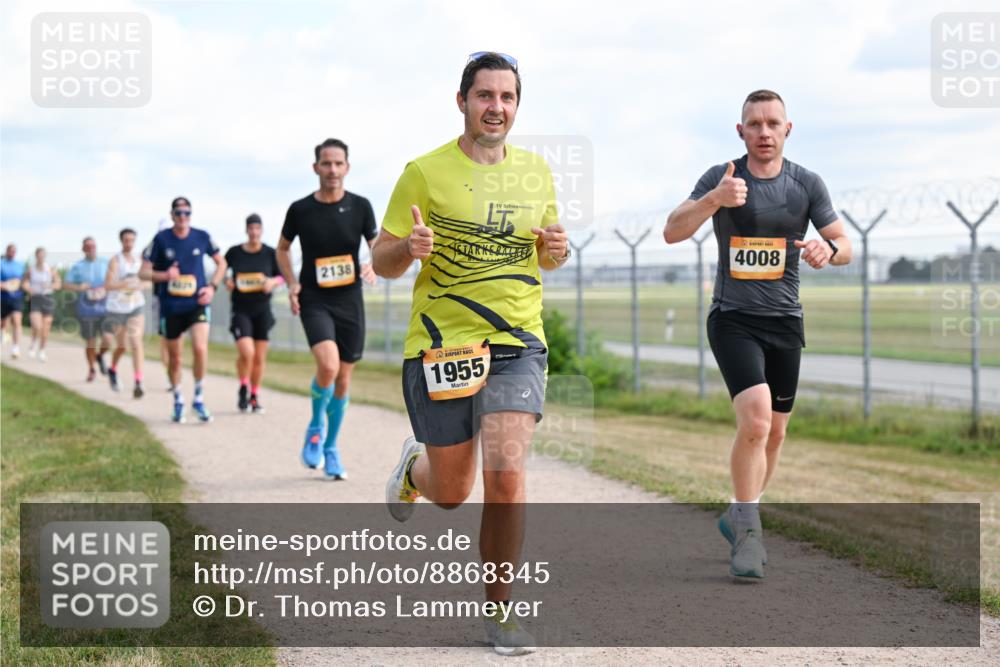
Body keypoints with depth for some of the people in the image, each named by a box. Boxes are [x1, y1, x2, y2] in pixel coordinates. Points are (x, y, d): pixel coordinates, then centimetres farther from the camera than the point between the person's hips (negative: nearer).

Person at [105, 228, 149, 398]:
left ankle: (138, 383, -19)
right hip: (117, 308, -2)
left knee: (136, 344, -14)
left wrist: (142, 285, -8)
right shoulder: (115, 261, -8)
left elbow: (147, 282, 15)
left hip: (136, 307, 2)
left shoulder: (140, 260, 5)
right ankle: (113, 370, 42)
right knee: (121, 346, 11)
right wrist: (126, 284, -33)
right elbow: (108, 285, -17)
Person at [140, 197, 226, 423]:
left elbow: (221, 263, 14)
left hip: (197, 303, 0)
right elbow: (143, 272, -1)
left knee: (200, 348, -20)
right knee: (175, 357, 9)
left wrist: (212, 286, -1)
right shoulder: (161, 239, -3)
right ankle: (178, 402, 30)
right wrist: (164, 275, -20)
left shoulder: (202, 237, 0)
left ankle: (199, 399, -2)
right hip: (170, 306, 0)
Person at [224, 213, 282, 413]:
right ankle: (243, 389, 6)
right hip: (240, 310, -2)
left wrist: (273, 282, -13)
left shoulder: (270, 253, 0)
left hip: (262, 310, 2)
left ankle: (254, 397, 20)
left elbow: (281, 276, 8)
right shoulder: (234, 252, -2)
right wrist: (226, 281, -8)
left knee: (260, 357, 4)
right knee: (246, 352, -19)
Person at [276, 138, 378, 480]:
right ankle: (315, 427, 3)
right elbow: (283, 249, 13)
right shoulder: (300, 209, -3)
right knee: (328, 365, -24)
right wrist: (292, 283, -1)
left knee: (343, 378, 7)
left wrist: (374, 267, -18)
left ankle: (330, 449, 25)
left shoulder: (360, 206, -1)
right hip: (314, 300, -2)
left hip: (350, 300, 2)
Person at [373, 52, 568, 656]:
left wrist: (555, 251, -3)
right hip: (441, 344, -2)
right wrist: (409, 247, -23)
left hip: (517, 344, 2)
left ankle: (501, 610, 2)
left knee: (506, 474, -15)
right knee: (451, 493, 8)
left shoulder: (536, 171, 8)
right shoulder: (426, 172, -4)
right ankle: (415, 470, 46)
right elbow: (382, 262, 0)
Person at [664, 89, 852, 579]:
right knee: (755, 418, -22)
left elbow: (844, 245, 6)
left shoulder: (806, 184, 4)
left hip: (784, 320, 4)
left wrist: (828, 250, -19)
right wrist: (713, 199, -32)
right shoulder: (721, 178, -4)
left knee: (774, 433, 10)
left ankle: (738, 516, 32)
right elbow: (672, 232, -14)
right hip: (733, 318, -4)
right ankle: (748, 530, -10)